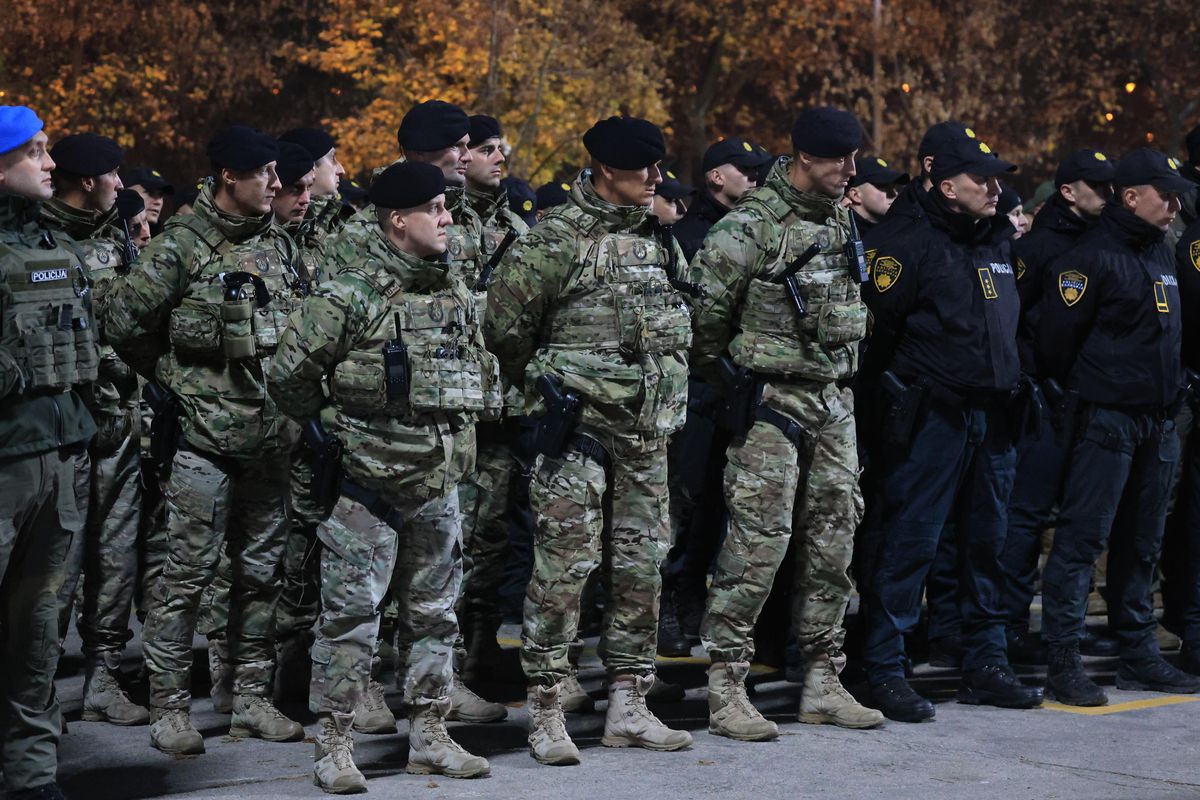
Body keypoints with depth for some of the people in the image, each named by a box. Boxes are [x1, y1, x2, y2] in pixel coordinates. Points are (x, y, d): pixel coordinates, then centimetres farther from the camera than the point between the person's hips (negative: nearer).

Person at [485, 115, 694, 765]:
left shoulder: (660, 240, 14)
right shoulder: (556, 239, -9)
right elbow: (505, 325, -6)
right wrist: (543, 386, 5)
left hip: (648, 429, 7)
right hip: (579, 429, -7)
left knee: (641, 565, 8)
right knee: (564, 565, -7)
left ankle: (628, 706, 16)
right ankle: (545, 712, -1)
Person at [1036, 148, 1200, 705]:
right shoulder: (1092, 258, -11)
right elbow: (1054, 340, -13)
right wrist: (1084, 392, -1)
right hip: (1104, 422, -8)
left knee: (1141, 544, 13)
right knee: (1082, 539, -8)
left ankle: (1139, 657, 20)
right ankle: (1063, 664, -8)